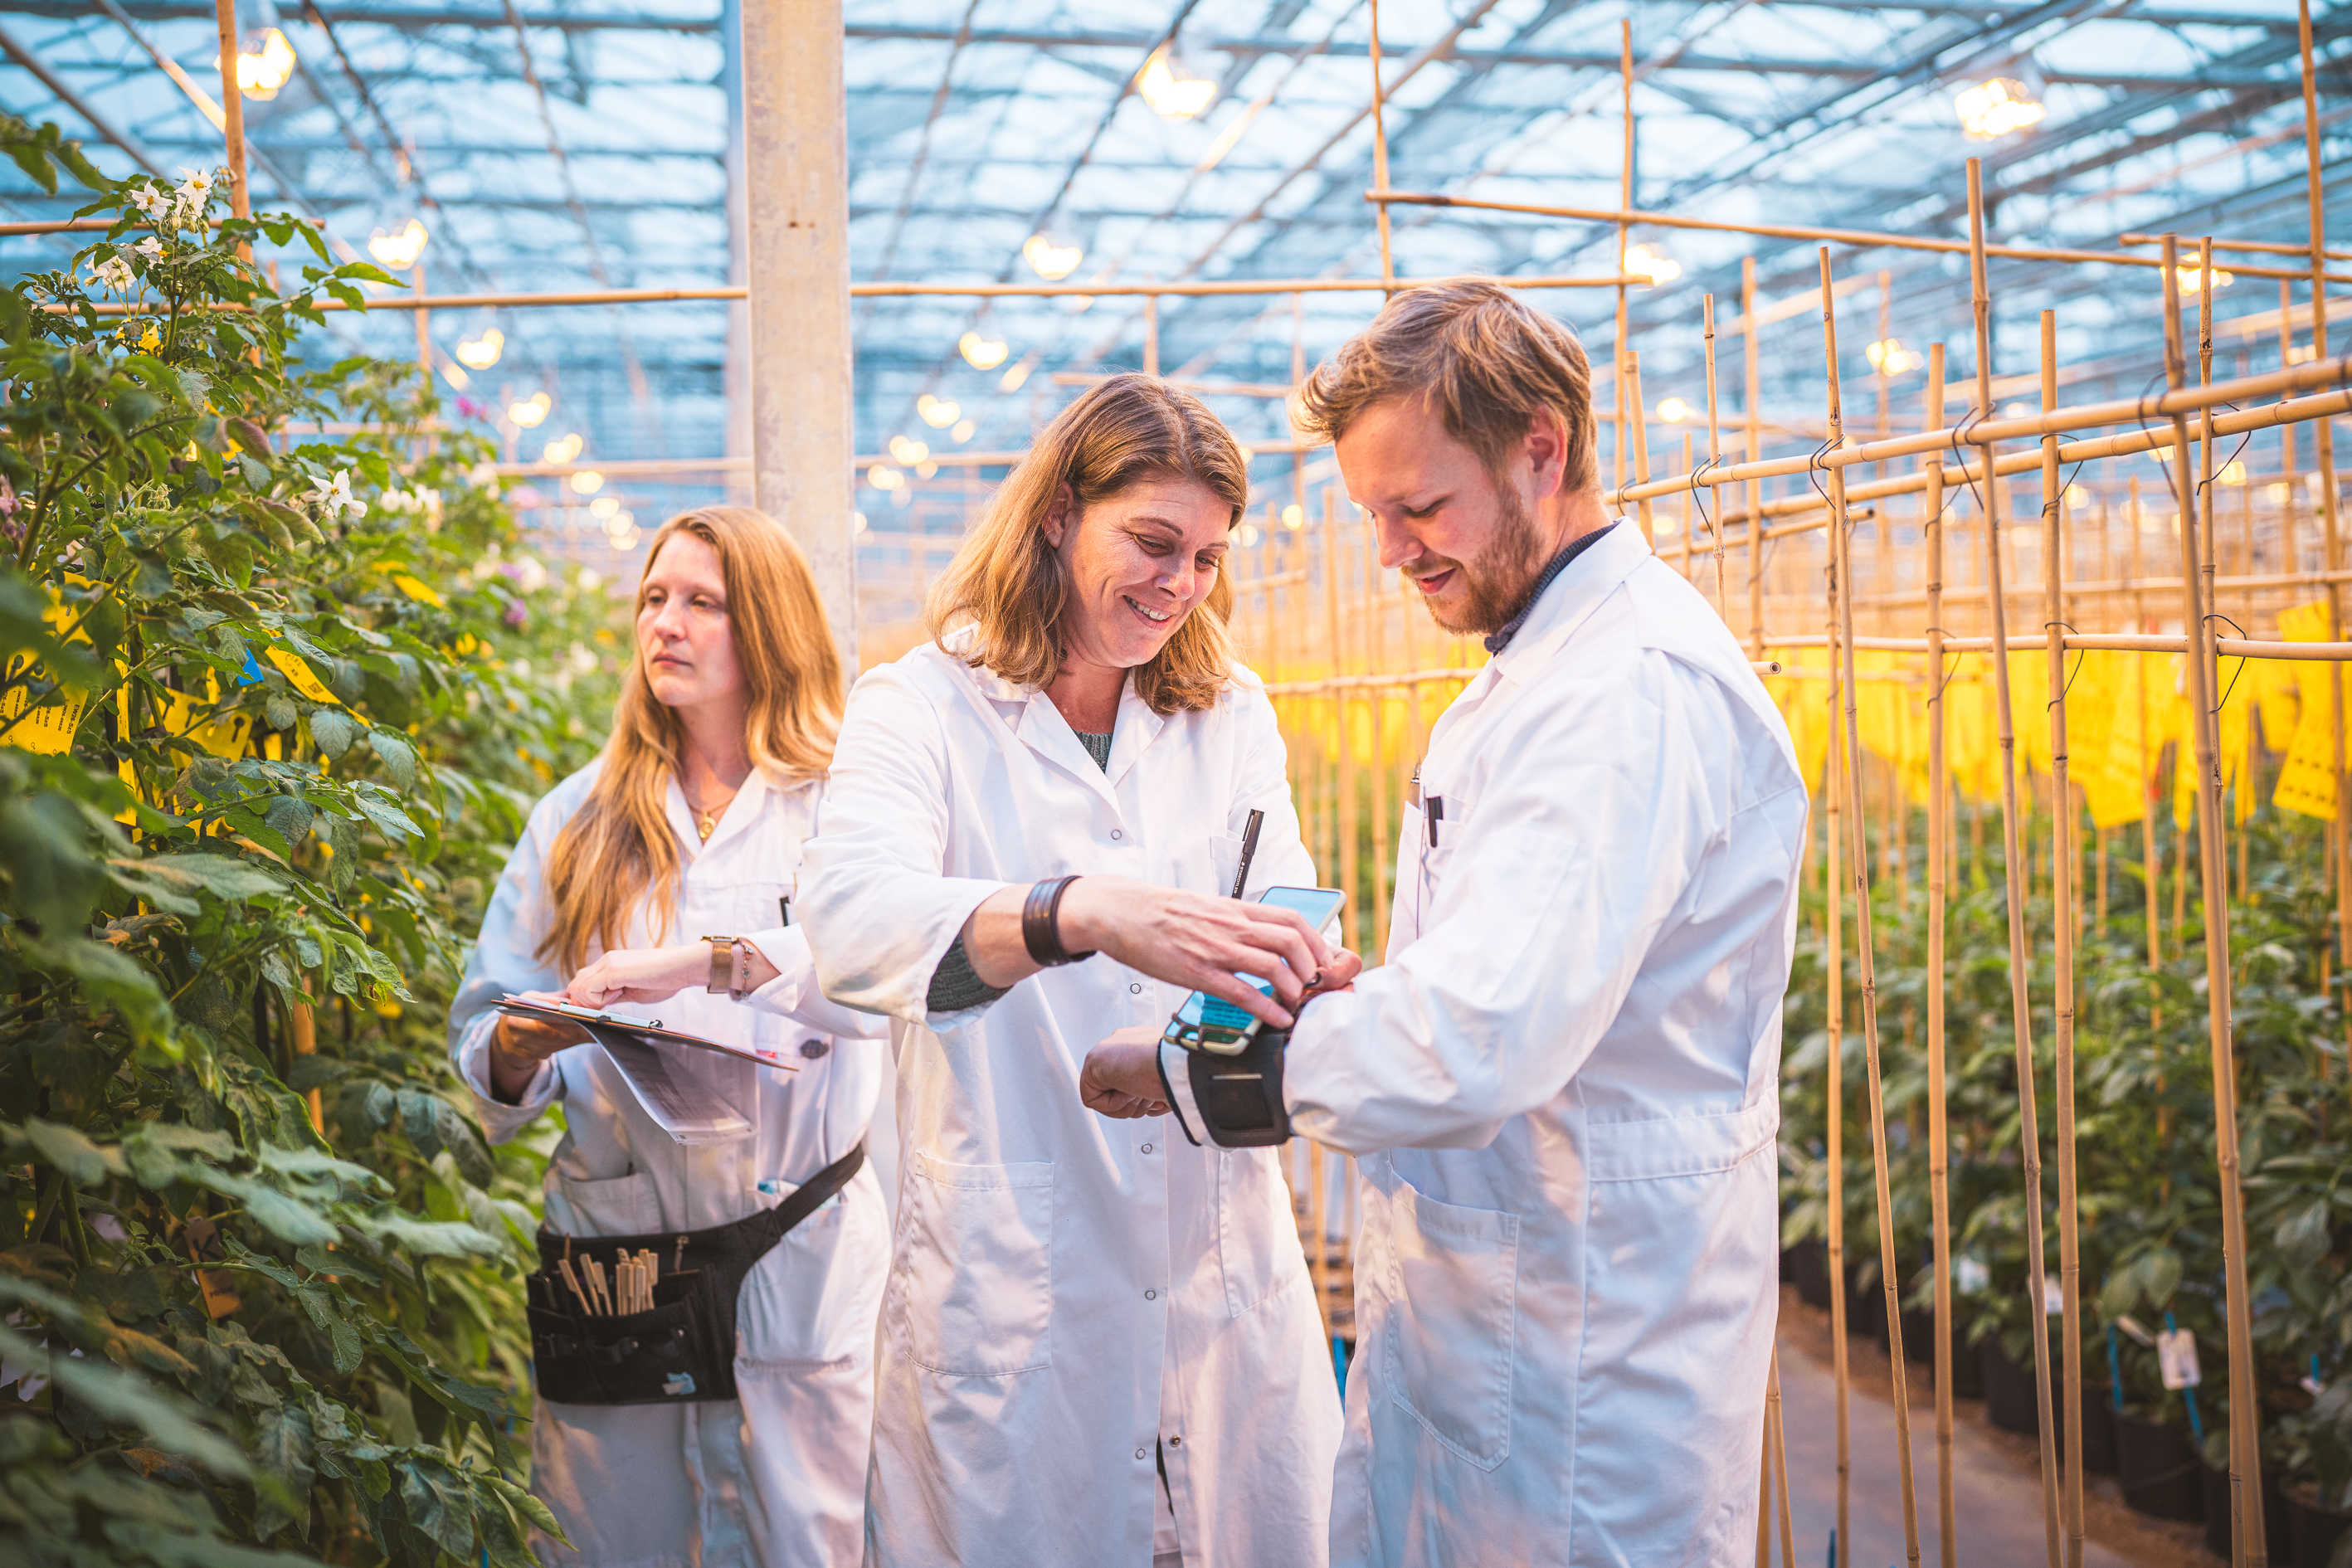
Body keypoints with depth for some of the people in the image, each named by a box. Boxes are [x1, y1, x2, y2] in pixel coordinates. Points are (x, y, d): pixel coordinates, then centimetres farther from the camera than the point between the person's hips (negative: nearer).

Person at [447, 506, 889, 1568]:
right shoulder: (581, 816, 11)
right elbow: (484, 1024, 9)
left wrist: (708, 960, -30)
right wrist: (524, 1047, -14)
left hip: (796, 1267, -2)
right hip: (610, 1247, 3)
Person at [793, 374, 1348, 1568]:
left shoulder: (1231, 718, 11)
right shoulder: (919, 709, -5)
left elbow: (1282, 922, 1)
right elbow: (851, 920, -25)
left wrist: (1305, 985, -25)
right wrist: (1082, 911, -44)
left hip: (1224, 1280, 4)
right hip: (1006, 1286, -4)